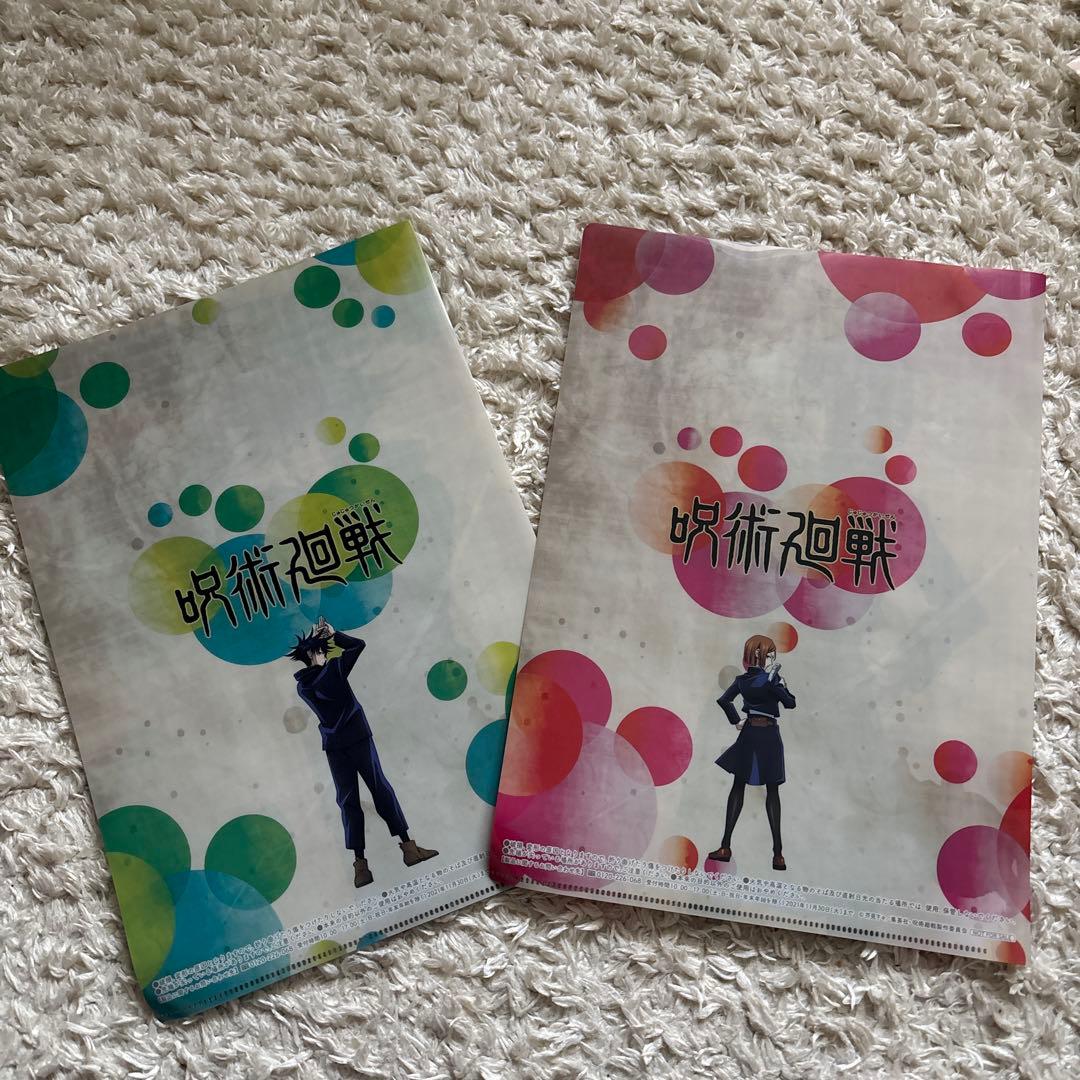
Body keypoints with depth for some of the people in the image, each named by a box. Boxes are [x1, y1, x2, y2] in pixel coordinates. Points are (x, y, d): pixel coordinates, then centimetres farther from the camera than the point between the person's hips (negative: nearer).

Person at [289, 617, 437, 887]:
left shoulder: (301, 686, 5)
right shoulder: (333, 669, -8)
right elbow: (358, 644, 1)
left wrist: (315, 638, 27)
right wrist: (333, 635, 9)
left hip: (334, 747, 4)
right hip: (358, 737, -4)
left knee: (348, 801, 5)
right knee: (380, 789, 0)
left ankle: (359, 861, -3)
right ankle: (408, 846, -2)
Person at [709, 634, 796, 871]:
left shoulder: (742, 679, 2)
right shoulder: (770, 679, -13)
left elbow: (723, 700, 2)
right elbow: (790, 703, -8)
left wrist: (736, 721, 8)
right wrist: (781, 681, 3)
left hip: (748, 734, 4)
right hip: (769, 736, -4)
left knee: (738, 787, 9)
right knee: (772, 792, 3)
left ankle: (726, 847, 7)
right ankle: (777, 853, 3)